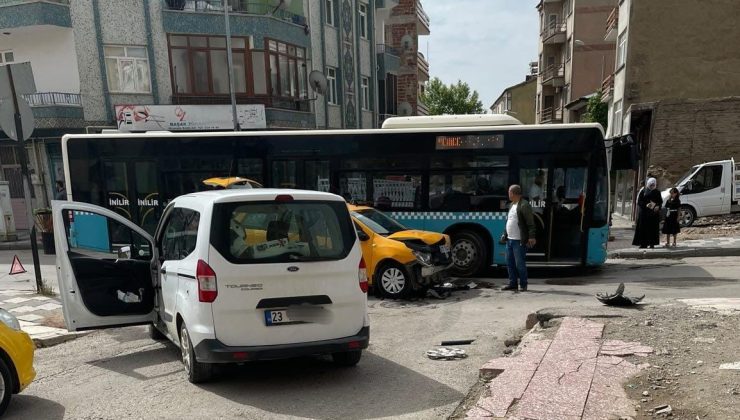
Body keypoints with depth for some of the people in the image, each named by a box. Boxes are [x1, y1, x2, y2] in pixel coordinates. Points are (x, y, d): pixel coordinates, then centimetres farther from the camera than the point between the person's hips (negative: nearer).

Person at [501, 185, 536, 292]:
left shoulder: (524, 205, -12)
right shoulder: (512, 205, 17)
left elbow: (531, 223, -16)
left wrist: (531, 237, -22)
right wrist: (505, 235, 20)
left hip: (519, 241, -9)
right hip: (510, 240, 9)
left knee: (520, 264, -2)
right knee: (510, 263, 12)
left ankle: (523, 285, 10)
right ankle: (512, 284, 20)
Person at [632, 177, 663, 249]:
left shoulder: (657, 192, 9)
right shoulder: (643, 191, 3)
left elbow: (660, 201, 9)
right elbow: (639, 201, -3)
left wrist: (658, 206, -11)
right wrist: (646, 205, -19)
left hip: (654, 212, 2)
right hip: (644, 212, -1)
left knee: (653, 227, 0)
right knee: (643, 227, -4)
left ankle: (652, 243, 5)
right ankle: (643, 243, 0)